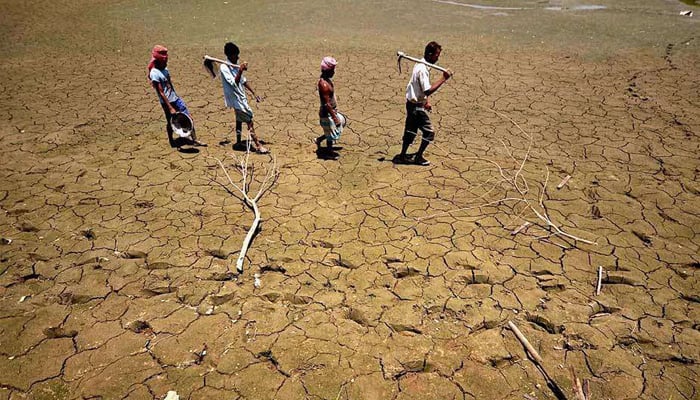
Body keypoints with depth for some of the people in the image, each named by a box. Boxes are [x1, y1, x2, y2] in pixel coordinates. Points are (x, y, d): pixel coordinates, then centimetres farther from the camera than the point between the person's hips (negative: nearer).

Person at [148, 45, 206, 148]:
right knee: (170, 122, 10)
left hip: (175, 98, 7)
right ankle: (171, 141, 31)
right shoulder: (154, 74, -19)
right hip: (167, 102, -7)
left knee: (188, 117, 3)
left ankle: (194, 140, 10)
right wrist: (170, 108, -22)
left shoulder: (164, 68, 5)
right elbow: (161, 93, -20)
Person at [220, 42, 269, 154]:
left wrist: (254, 93, 15)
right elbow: (234, 83, -27)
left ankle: (238, 142, 31)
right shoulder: (224, 67, -17)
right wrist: (240, 71, -38)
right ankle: (258, 145, -12)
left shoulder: (235, 66, 8)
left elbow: (243, 81, 16)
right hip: (235, 98, -9)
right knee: (249, 120, -11)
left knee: (240, 119, 18)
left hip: (241, 97, 9)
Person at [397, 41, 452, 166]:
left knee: (410, 131, 17)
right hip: (416, 106, -10)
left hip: (412, 103, 10)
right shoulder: (423, 69, -23)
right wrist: (443, 79, -27)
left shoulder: (420, 64, 8)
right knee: (429, 132, -1)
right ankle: (418, 157, 10)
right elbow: (428, 91, -29)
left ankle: (403, 156, 26)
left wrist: (426, 101, 14)